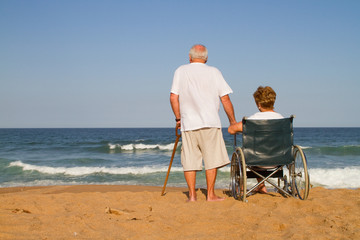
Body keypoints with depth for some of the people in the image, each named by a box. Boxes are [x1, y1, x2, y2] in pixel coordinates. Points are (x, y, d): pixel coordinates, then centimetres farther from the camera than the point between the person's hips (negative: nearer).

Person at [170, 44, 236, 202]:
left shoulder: (180, 71, 8)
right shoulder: (213, 72, 5)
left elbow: (173, 97, 2)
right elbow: (225, 99, 3)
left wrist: (178, 118, 13)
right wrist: (233, 121, 12)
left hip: (188, 124, 2)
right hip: (210, 123, -1)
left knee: (189, 161, 6)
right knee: (212, 159, 5)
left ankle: (192, 195, 7)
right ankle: (210, 195, 6)